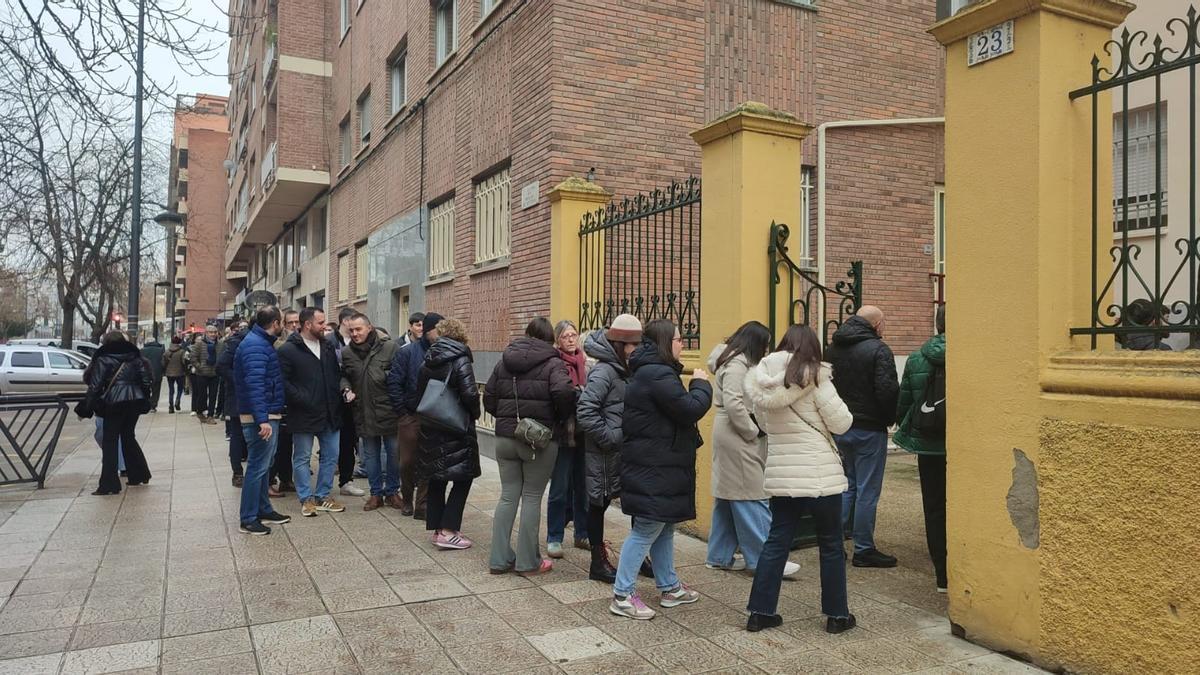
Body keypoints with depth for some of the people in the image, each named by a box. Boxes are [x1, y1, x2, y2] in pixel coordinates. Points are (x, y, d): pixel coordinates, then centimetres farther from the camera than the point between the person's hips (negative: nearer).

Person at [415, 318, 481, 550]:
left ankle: (436, 527, 21)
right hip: (457, 427, -7)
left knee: (437, 478, 16)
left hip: (430, 428, 7)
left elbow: (419, 392, 12)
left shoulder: (428, 361, 8)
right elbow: (470, 393, -20)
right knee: (463, 478, 2)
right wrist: (474, 414, -3)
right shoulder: (460, 360, -12)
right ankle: (448, 531, -3)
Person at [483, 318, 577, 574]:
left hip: (505, 437, 5)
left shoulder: (505, 361, 10)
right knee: (532, 498, 4)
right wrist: (562, 418, -7)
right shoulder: (553, 363, -7)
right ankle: (527, 561, 11)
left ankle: (500, 558, 15)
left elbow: (488, 397, 9)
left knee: (508, 496, 11)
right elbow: (564, 392, -24)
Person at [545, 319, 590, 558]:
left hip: (584, 433, 5)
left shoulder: (586, 362, 8)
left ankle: (583, 534, 28)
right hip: (563, 432, -5)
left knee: (583, 485, 15)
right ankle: (554, 538, 14)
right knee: (560, 488, 2)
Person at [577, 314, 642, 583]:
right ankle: (598, 563, 17)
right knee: (599, 503, 5)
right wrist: (609, 437, -21)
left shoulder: (623, 370, 10)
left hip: (624, 451, 9)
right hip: (604, 453, -9)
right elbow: (585, 412, -25)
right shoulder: (603, 372, -17)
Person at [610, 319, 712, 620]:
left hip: (659, 466, 11)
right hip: (654, 469, -11)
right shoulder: (658, 375, -21)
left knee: (664, 527, 19)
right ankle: (622, 596, 5)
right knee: (646, 530, -4)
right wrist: (701, 383, -7)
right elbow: (691, 409, -22)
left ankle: (670, 587, 31)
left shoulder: (651, 372, 15)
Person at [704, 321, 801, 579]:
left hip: (730, 437, 11)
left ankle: (720, 556, 20)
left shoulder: (738, 362, 17)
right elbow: (733, 404, -24)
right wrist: (753, 432, -15)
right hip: (736, 438, -11)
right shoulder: (737, 365, -15)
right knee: (751, 497, -7)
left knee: (728, 496, 13)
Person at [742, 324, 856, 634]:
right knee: (831, 545, 11)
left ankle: (760, 612, 16)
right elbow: (841, 423, -8)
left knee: (777, 541, 13)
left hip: (780, 476, 5)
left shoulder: (762, 379, 3)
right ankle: (836, 615, 21)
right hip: (819, 476, -5)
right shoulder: (814, 376, -12)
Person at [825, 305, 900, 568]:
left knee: (846, 485, 18)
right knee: (867, 491, 2)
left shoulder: (834, 348, 8)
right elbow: (888, 391, -18)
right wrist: (890, 418, -2)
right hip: (869, 429, -7)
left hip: (839, 427, 7)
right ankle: (864, 550, 10)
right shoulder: (878, 349, -13)